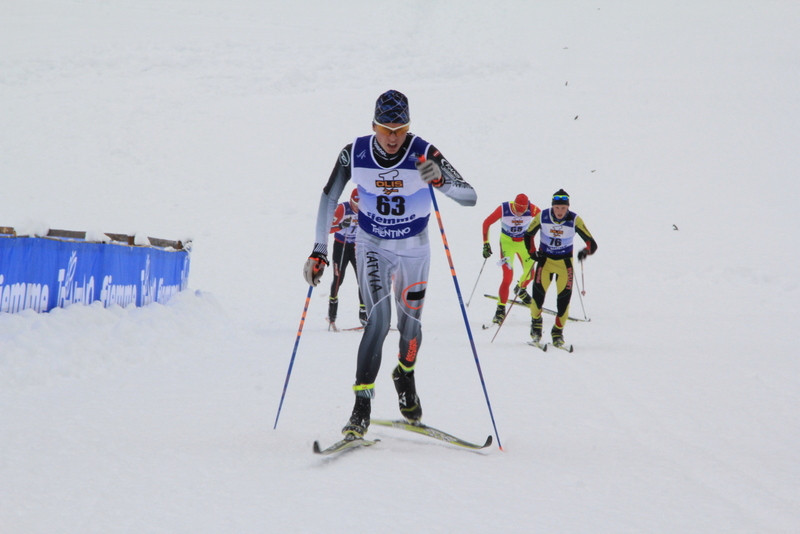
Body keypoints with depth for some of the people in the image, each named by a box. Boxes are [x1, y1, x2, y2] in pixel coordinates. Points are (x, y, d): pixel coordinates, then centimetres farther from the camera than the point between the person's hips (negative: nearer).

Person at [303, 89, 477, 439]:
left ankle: (405, 374, 45)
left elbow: (470, 197, -31)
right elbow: (329, 197, -4)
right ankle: (361, 408, -16)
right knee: (378, 320, -19)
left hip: (414, 250, 1)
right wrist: (319, 251, -7)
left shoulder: (424, 154, -24)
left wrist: (441, 180, -51)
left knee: (410, 325, 10)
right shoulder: (354, 154, -19)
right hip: (372, 247, -1)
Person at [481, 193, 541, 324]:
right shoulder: (503, 209, -27)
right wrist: (486, 244, -15)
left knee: (530, 272, 9)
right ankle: (500, 310, -7)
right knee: (508, 276, -14)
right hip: (507, 242, -3)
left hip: (524, 242, 3)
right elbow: (486, 223, -13)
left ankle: (520, 289, 44)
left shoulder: (532, 209, -24)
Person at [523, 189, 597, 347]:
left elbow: (592, 243, -17)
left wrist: (586, 251, -39)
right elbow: (528, 235, 4)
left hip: (565, 262, 0)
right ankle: (536, 321, 14)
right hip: (545, 259, 0)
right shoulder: (542, 217, -14)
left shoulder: (575, 220, -17)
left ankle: (558, 331, 10)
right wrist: (532, 252, -10)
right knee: (538, 291, -14)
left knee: (565, 296, -8)